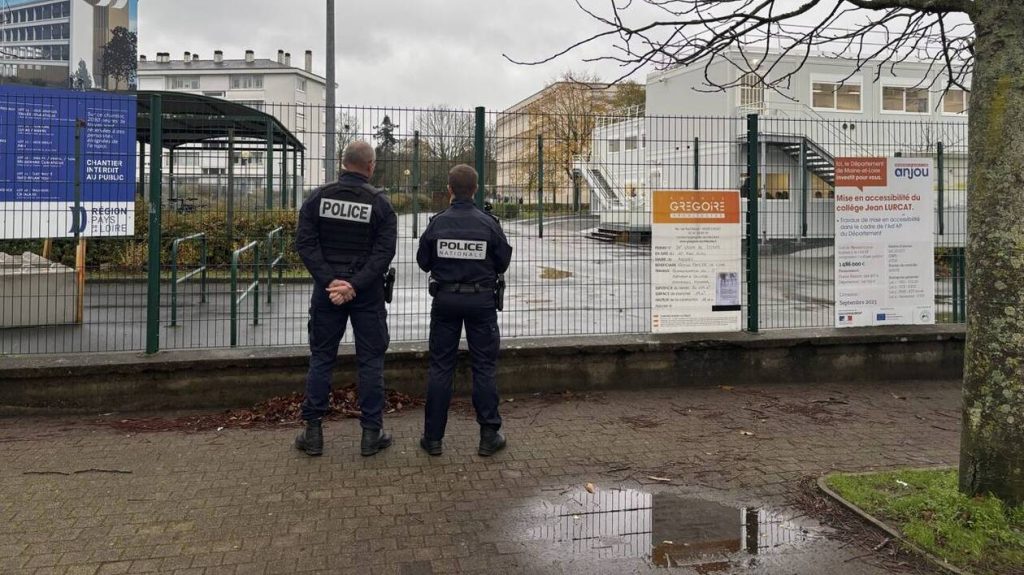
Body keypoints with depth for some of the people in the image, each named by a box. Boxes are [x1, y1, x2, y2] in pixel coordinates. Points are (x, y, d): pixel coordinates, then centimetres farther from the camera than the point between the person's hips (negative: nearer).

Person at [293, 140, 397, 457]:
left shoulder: (318, 197, 1)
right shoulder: (380, 203, -4)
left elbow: (305, 243, -7)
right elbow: (384, 251, -13)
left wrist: (330, 280, -12)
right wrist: (355, 284, -16)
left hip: (327, 289, 2)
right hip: (368, 294, -2)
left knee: (321, 358, 10)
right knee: (371, 360, 6)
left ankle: (313, 432, 13)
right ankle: (371, 433, 11)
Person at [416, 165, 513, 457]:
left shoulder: (437, 223, -6)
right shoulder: (489, 223, -9)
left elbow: (423, 262, 2)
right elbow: (503, 263, -1)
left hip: (445, 299, 1)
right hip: (481, 301, -1)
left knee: (440, 367, 8)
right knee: (484, 367, 7)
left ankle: (433, 437, 12)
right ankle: (489, 436, 10)